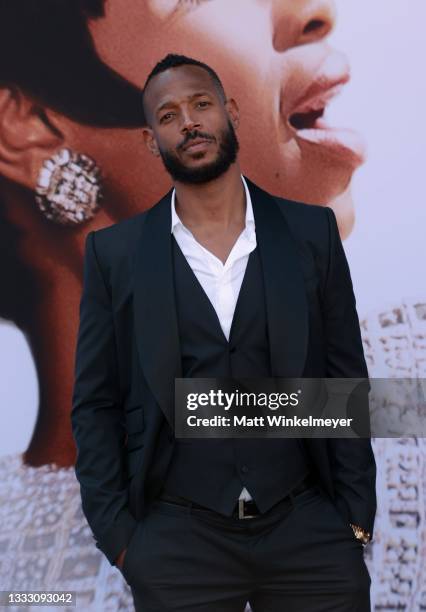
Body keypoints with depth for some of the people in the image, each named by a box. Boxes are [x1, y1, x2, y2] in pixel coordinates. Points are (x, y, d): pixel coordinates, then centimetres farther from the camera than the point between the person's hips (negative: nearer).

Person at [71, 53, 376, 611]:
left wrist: (356, 518, -1)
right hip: (176, 540, 0)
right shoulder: (115, 252, 1)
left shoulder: (311, 231, 1)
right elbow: (96, 403, 3)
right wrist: (118, 534, -3)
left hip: (307, 527, 1)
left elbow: (347, 381, 3)